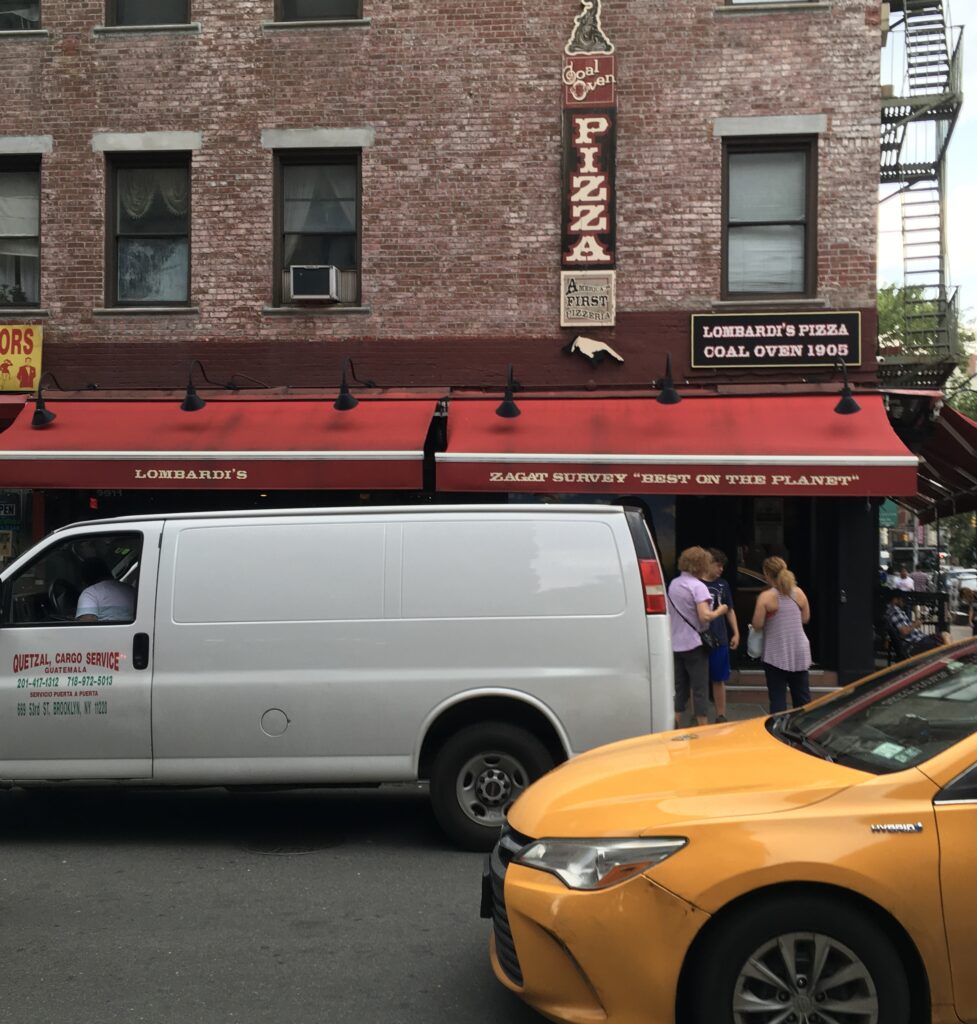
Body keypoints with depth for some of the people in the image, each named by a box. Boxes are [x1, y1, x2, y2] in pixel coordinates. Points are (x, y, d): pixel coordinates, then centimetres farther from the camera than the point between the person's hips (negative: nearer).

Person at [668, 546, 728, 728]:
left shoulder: (673, 584, 9)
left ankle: (676, 729, 13)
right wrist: (718, 611, -6)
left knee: (680, 689, 13)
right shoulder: (698, 586, -14)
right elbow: (704, 616, -23)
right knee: (700, 690, 0)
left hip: (676, 644, 7)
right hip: (694, 645, -7)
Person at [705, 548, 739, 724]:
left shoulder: (722, 584, 10)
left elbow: (730, 611, 18)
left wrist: (736, 633, 13)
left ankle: (721, 716, 18)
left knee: (719, 680, 9)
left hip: (719, 639, 4)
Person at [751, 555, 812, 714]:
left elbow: (757, 625, -14)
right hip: (800, 653, 4)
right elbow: (805, 619, 11)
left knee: (778, 698, 1)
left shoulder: (765, 597, -13)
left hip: (776, 655, -4)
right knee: (803, 697, 13)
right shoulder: (799, 593, 0)